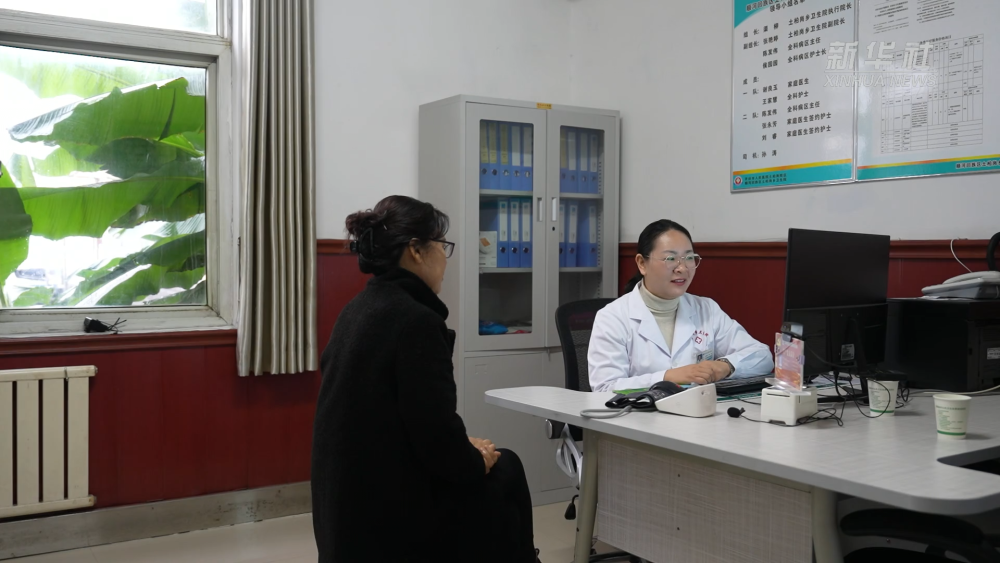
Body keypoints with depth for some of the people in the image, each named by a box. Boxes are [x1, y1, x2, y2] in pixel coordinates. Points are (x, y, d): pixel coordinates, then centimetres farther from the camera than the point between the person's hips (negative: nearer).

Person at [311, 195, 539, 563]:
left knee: (506, 468, 21)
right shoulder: (416, 320, -22)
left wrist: (467, 452, 11)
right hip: (392, 512, -8)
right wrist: (478, 461, -2)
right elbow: (439, 439, -23)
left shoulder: (358, 310, 7)